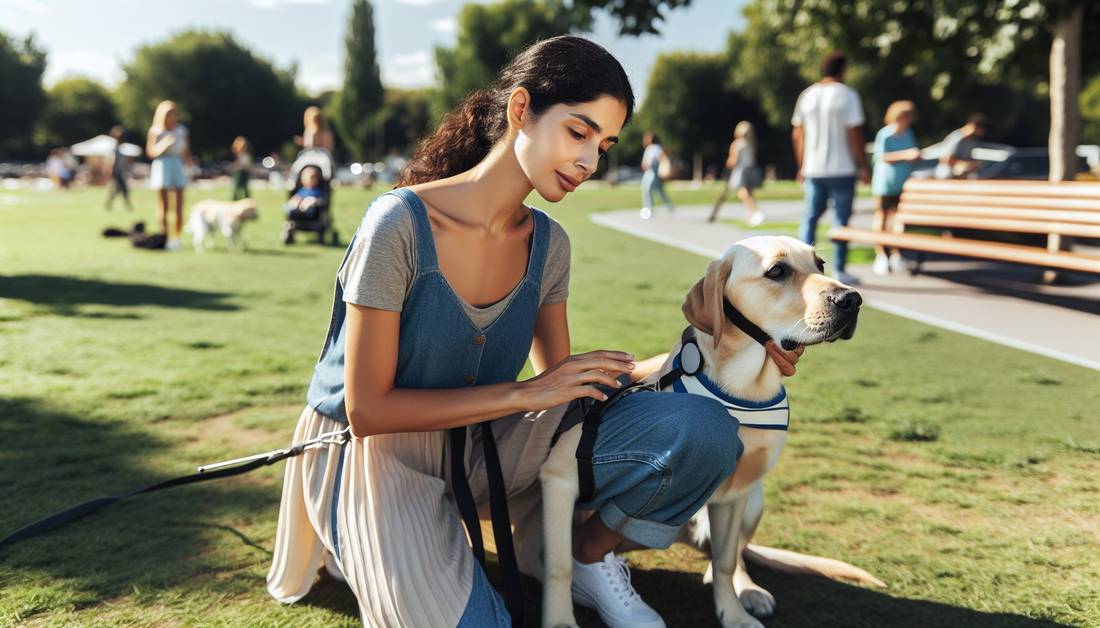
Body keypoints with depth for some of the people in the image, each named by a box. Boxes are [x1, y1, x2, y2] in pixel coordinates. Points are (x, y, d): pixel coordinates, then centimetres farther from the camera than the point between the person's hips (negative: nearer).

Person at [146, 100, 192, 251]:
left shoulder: (182, 130, 9)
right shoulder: (155, 131, 0)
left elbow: (186, 149, 15)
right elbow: (150, 152, -2)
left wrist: (188, 159, -6)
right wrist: (164, 144, -18)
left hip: (178, 165, 3)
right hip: (162, 166, -3)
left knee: (179, 206, -3)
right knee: (163, 206, -1)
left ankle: (176, 238, 4)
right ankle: (165, 238, 4)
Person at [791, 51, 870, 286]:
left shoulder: (807, 95, 9)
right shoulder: (847, 95, -6)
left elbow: (797, 134, 10)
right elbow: (854, 134, -10)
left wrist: (801, 166, 18)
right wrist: (863, 166, -4)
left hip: (812, 169, 4)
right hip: (842, 169, -4)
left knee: (810, 217, 8)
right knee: (841, 218, 2)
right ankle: (839, 271, 4)